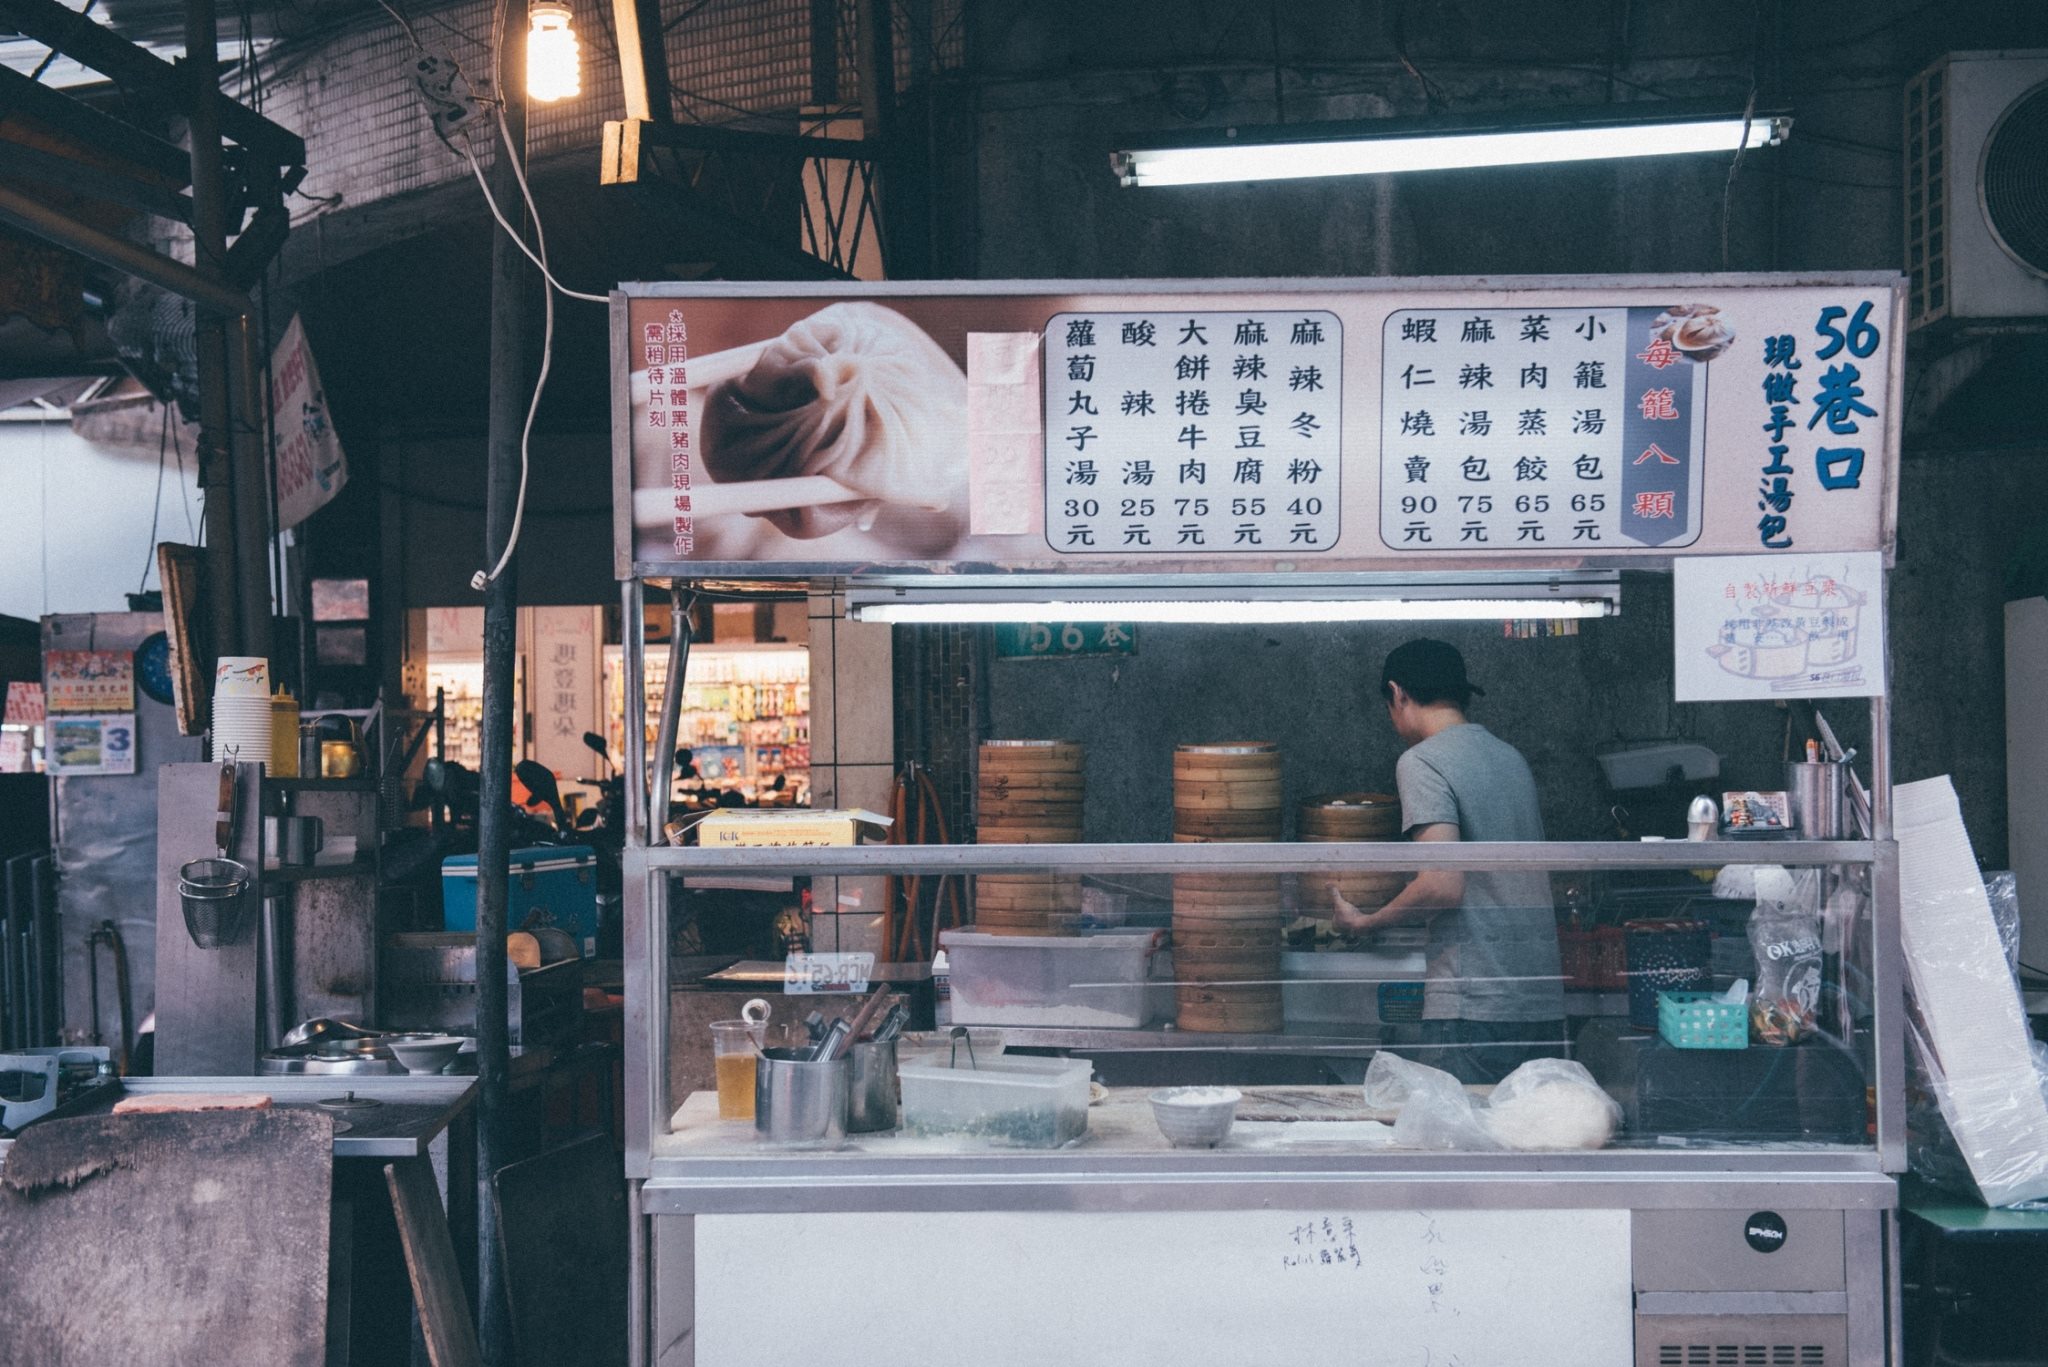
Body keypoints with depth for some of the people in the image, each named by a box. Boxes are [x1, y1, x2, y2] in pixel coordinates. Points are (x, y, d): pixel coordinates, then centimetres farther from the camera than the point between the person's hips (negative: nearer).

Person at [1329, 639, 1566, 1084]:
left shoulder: (1423, 761, -8)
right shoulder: (1511, 756, 16)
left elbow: (1443, 886, -19)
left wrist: (1365, 923, -4)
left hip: (1475, 1007, -8)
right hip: (1544, 1002, 8)